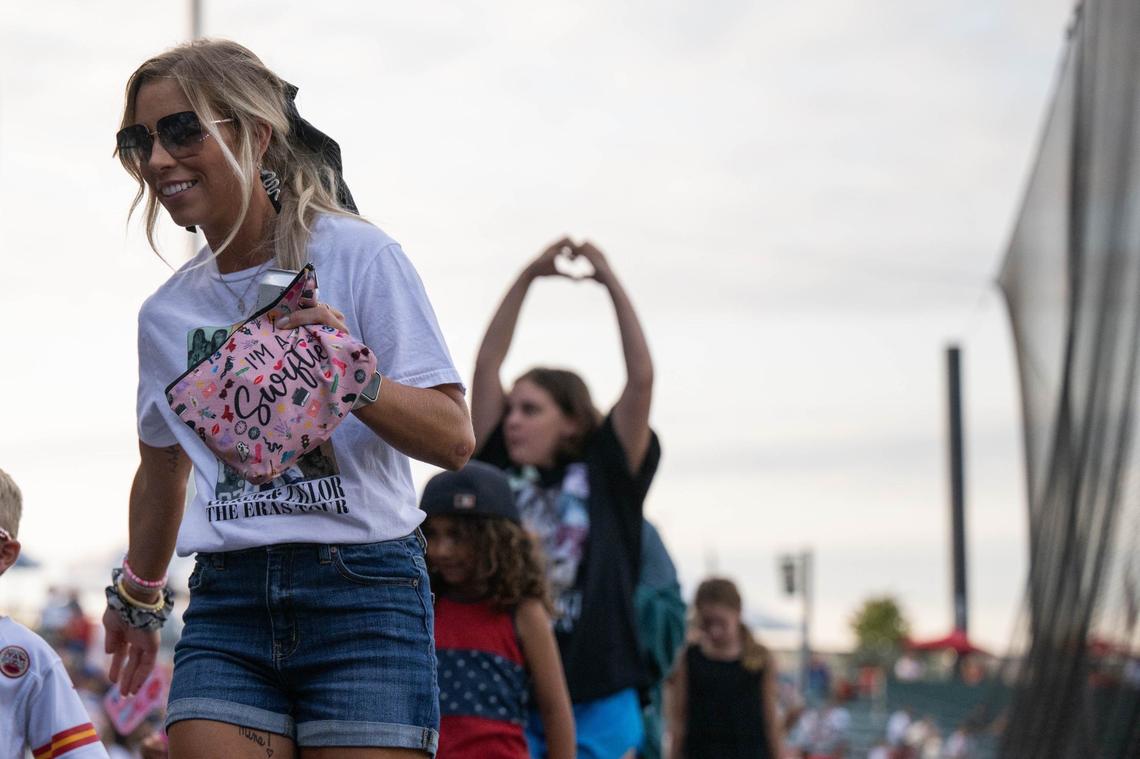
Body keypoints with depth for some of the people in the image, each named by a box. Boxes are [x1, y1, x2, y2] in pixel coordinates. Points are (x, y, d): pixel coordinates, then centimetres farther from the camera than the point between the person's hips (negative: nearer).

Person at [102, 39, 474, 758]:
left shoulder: (359, 256, -5)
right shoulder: (166, 313, 10)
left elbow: (455, 440, -8)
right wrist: (138, 595, 38)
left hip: (365, 590, -4)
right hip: (227, 601, 4)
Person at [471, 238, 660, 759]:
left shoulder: (607, 474, 3)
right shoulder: (501, 472, 10)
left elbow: (641, 379, -3)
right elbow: (486, 368, 9)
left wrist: (611, 283, 0)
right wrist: (528, 278, 7)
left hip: (597, 700, -2)